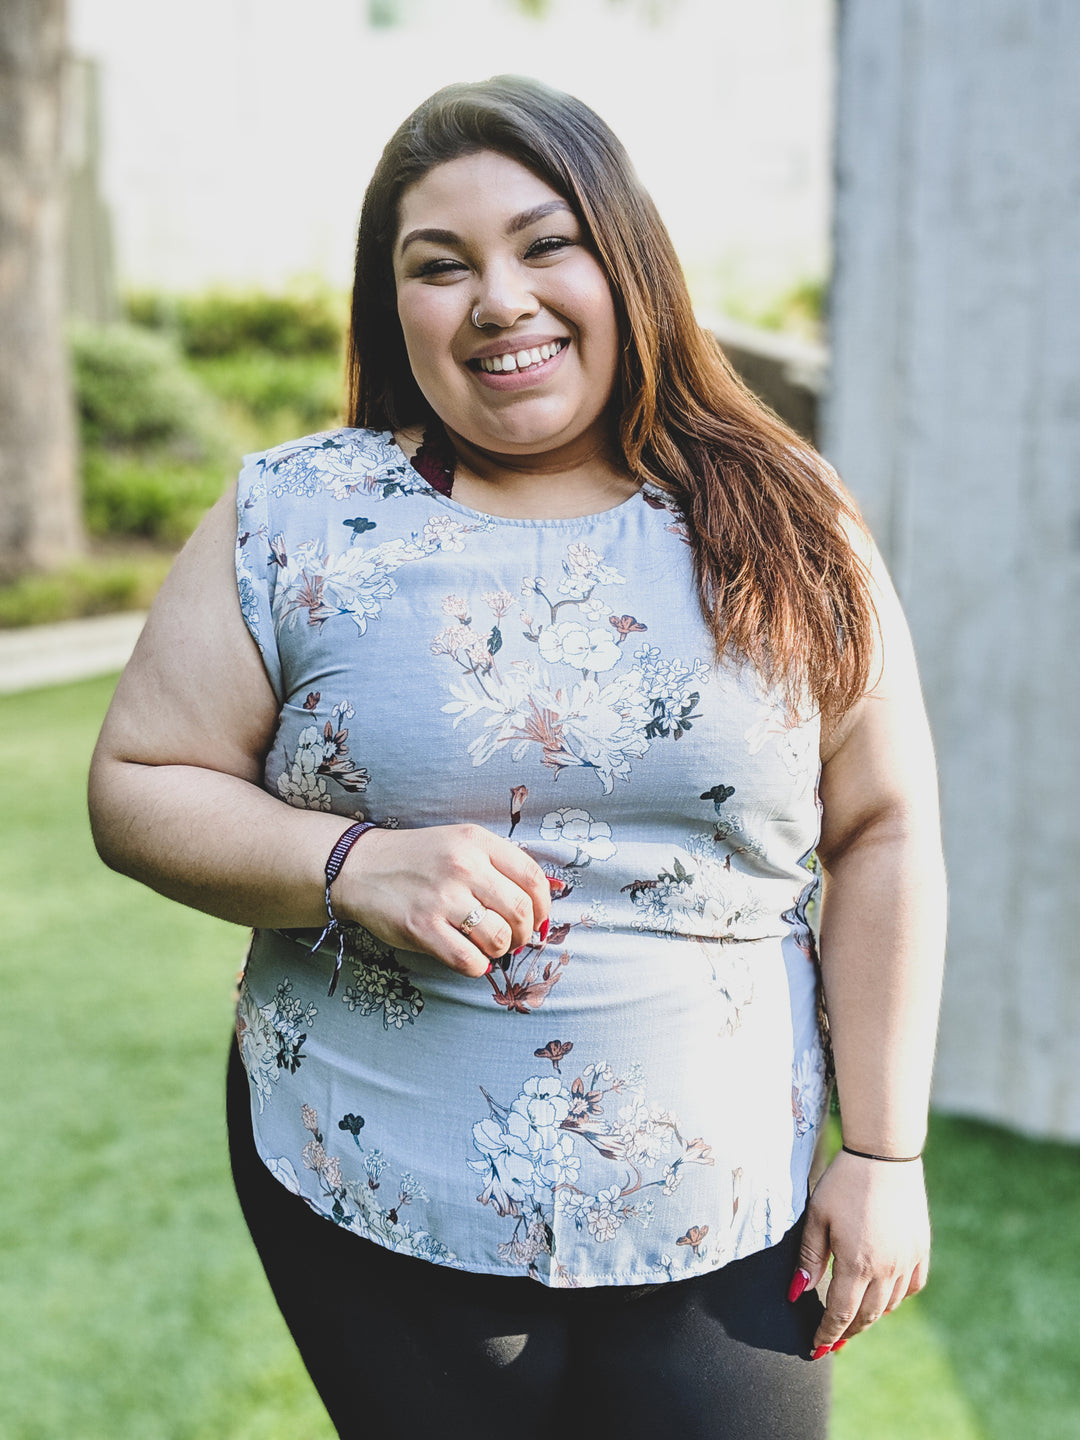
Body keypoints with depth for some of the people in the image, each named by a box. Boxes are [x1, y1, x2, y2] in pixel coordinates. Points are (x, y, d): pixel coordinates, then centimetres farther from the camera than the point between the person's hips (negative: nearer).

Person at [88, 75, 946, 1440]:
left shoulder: (782, 528, -2)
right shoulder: (295, 519, -4)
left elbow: (882, 835, 1)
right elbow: (137, 787, -1)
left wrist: (882, 1152, -1)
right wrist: (351, 866, -19)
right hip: (373, 1211, 0)